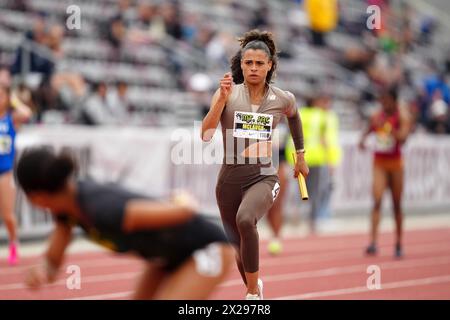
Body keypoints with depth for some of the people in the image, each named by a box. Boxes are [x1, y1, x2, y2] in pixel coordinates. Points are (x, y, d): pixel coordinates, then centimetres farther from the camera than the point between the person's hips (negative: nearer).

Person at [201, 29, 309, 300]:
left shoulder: (283, 100, -2)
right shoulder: (228, 94, -5)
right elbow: (206, 135, -16)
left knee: (245, 219, -34)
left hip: (264, 177, -2)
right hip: (230, 178, 2)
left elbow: (294, 117, 23)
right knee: (239, 246, 14)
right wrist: (223, 98, -24)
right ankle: (252, 289, 45)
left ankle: (254, 289, -20)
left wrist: (301, 157, 28)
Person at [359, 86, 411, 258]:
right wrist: (363, 139, -1)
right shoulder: (377, 115, 4)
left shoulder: (402, 116, -7)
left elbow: (402, 138, -22)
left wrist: (387, 126, -31)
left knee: (397, 205, 8)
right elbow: (369, 130, 20)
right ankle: (373, 242, -21)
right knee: (377, 201, -13)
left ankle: (399, 244, 20)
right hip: (379, 162, 2)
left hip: (395, 162, -2)